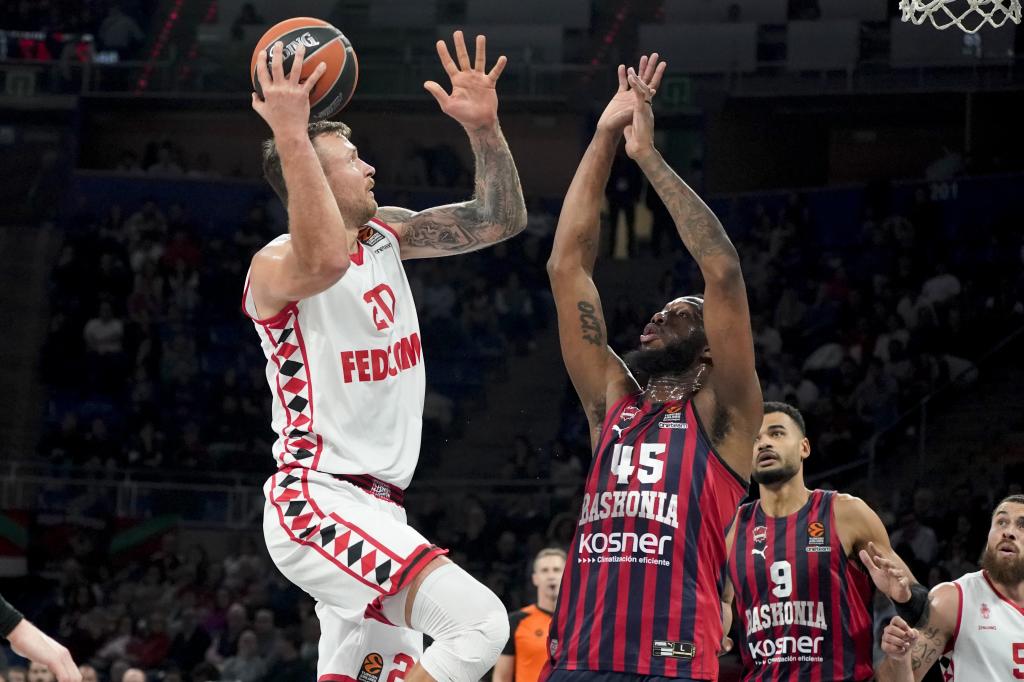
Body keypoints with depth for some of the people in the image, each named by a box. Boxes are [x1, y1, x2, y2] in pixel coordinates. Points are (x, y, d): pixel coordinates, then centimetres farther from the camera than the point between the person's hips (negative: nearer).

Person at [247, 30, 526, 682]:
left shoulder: (386, 235, 12)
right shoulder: (277, 265, -14)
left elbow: (501, 219, 14)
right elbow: (325, 259, -40)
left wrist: (485, 127, -2)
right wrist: (291, 134, -40)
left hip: (375, 508, 10)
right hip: (318, 503, -10)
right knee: (480, 620, -25)